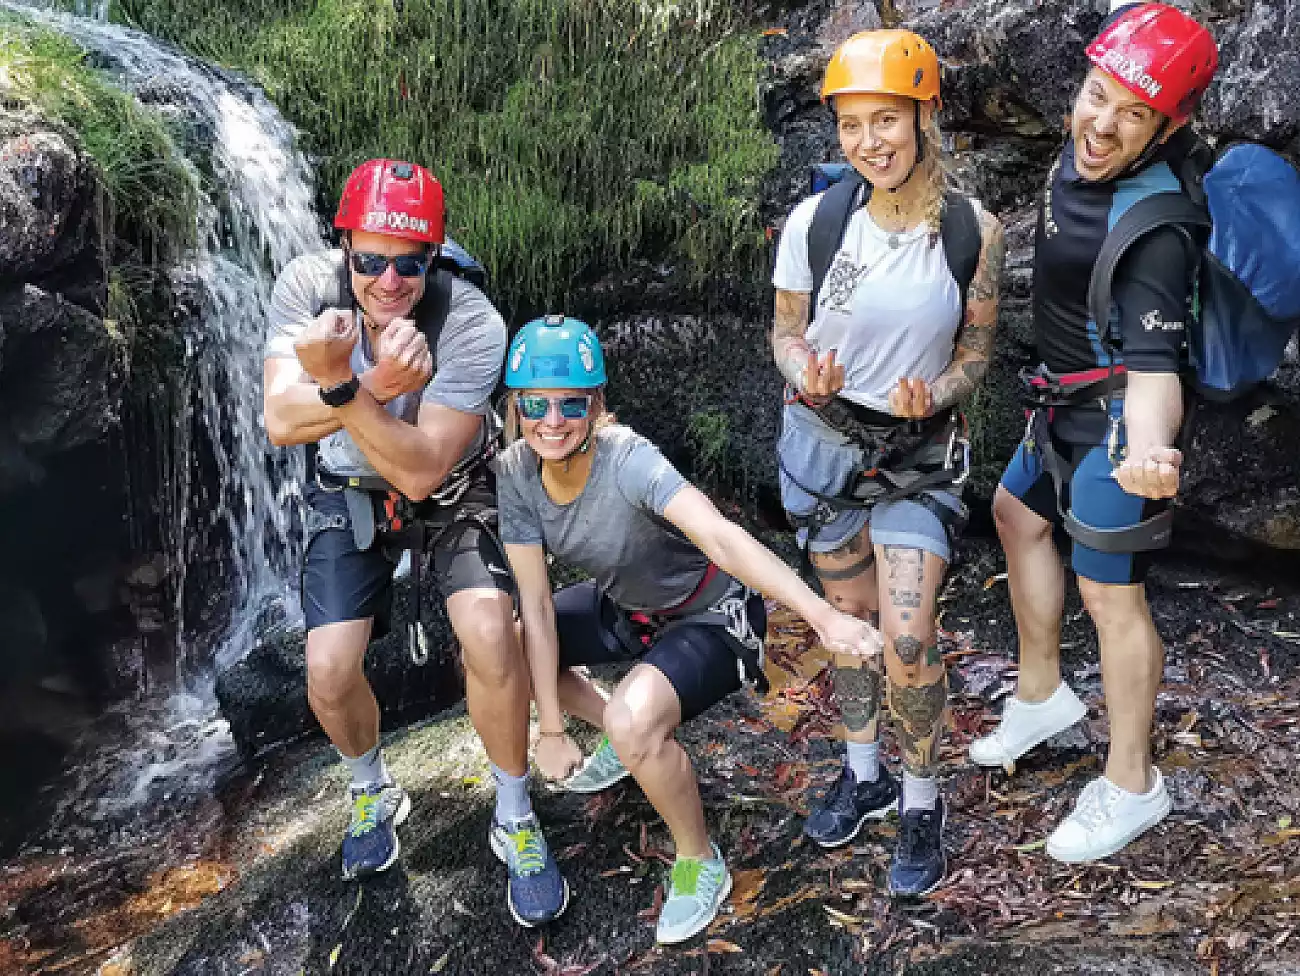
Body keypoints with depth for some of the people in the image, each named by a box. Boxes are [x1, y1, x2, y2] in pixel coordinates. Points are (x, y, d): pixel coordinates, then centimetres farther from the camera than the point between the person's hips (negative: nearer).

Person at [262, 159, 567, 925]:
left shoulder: (472, 324, -30)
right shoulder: (309, 286, -21)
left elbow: (421, 469, -32)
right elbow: (282, 422, -29)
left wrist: (337, 386, -44)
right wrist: (380, 386, -45)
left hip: (452, 487, -2)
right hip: (350, 490, 3)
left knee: (490, 638, -24)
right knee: (330, 677, -6)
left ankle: (516, 821, 3)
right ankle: (373, 794, 30)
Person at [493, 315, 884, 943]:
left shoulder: (627, 459, -32)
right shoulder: (515, 473, -16)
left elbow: (721, 537, -47)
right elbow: (536, 605, -14)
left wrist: (822, 615, -60)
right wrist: (551, 729, -15)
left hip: (710, 615, -6)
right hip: (625, 606, 7)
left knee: (635, 724, -31)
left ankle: (701, 864, -1)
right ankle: (621, 738, 24)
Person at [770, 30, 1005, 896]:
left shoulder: (973, 229, -9)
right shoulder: (815, 220, -10)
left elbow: (977, 351, 0)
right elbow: (787, 332, 1)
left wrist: (935, 396, -21)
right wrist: (806, 374, -22)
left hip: (921, 451, -1)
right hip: (824, 440, 1)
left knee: (908, 638, -9)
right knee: (848, 616, 15)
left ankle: (923, 800, 19)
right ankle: (865, 771, 38)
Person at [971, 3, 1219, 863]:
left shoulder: (1153, 226, -30)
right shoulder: (1082, 152, -5)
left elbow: (1152, 364, -36)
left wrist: (1146, 448, -55)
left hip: (1117, 414, -10)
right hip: (1070, 398, 10)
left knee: (1111, 594, -2)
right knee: (1018, 514, 22)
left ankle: (1131, 786, 18)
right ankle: (1042, 695, 40)